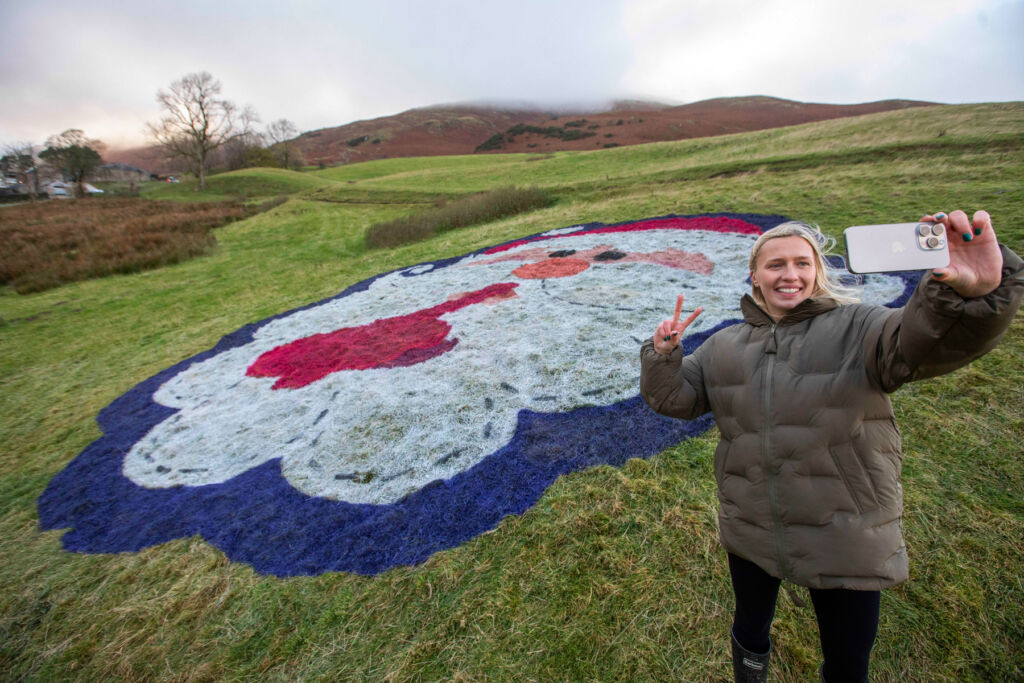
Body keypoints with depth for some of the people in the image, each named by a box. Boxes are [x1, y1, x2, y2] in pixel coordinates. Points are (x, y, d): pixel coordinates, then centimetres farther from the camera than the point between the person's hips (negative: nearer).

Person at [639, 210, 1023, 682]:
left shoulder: (856, 329, -8)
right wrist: (663, 354, -16)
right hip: (750, 533, 2)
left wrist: (976, 291, -49)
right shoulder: (724, 348, 1)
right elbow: (671, 397, 3)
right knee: (750, 628, 26)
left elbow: (926, 338, -28)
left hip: (846, 540, -2)